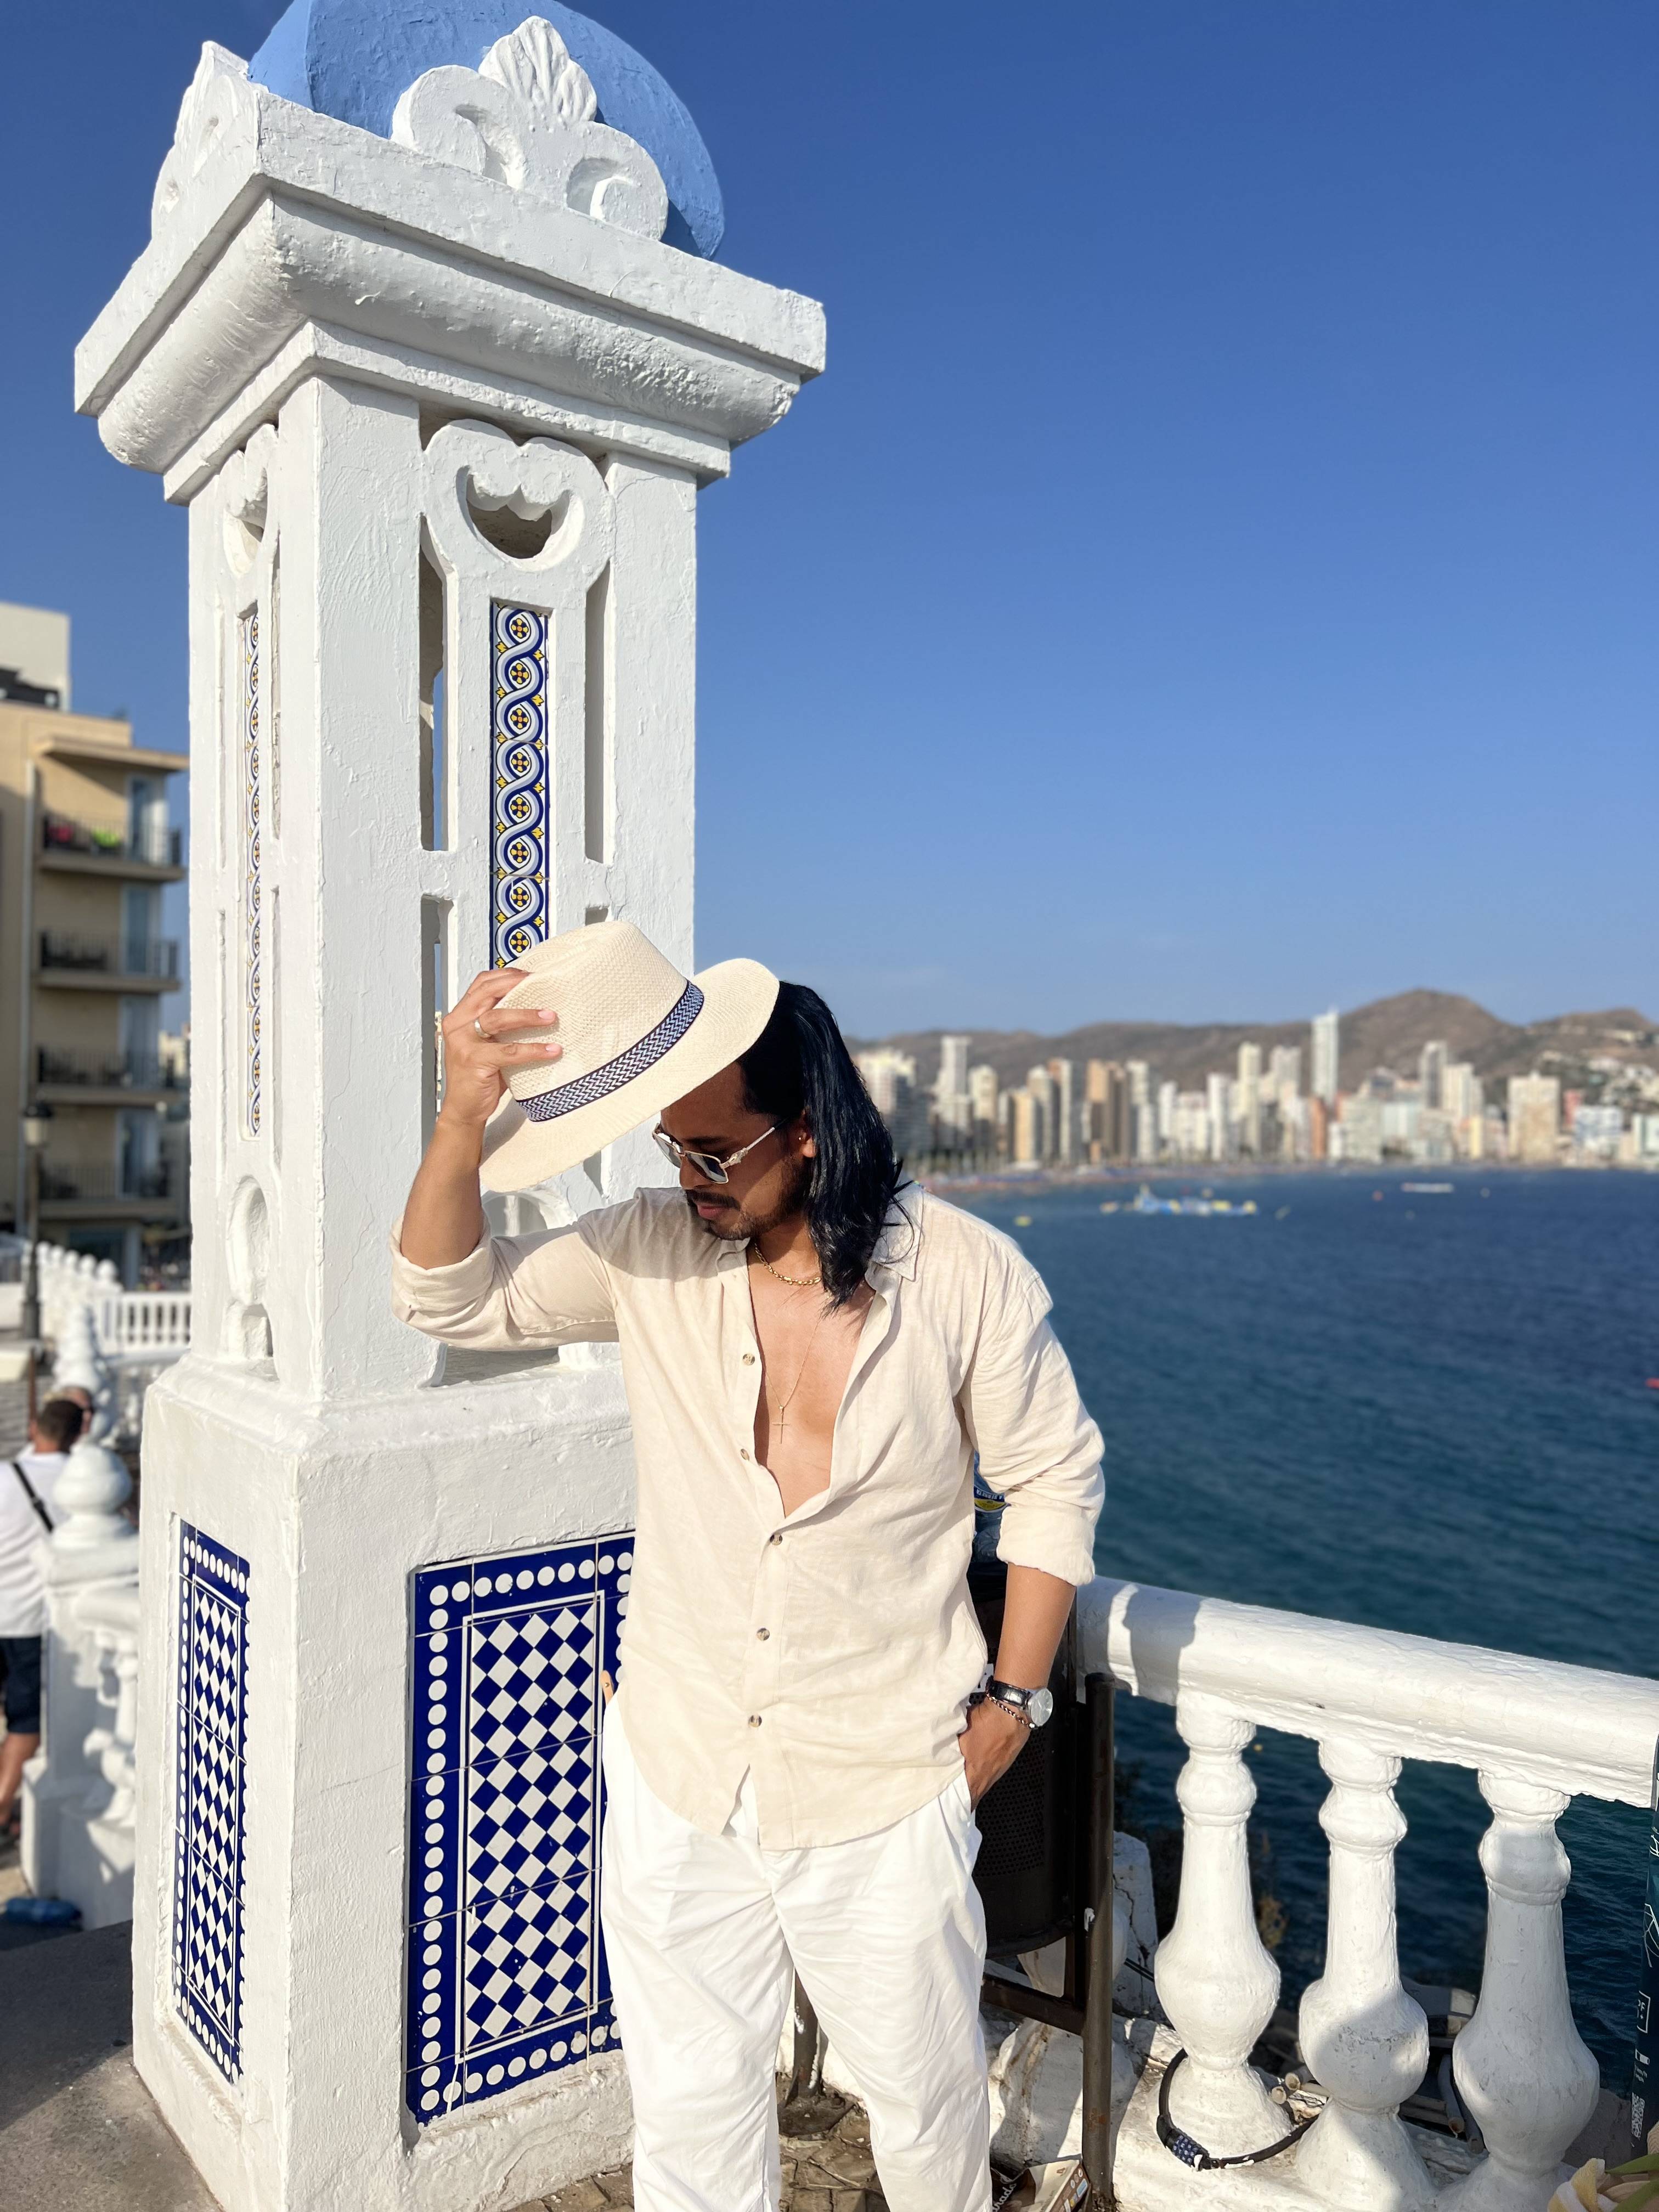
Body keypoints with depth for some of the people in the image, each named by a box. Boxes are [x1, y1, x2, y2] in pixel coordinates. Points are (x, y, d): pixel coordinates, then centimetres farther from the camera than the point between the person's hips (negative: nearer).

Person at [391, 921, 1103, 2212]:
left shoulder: (965, 1277, -15)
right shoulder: (654, 1253, -9)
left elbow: (1057, 1478, -3)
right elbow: (448, 1297, -5)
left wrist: (1011, 1704, -3)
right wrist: (468, 1117, -23)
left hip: (886, 1795, -1)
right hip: (678, 1779, 2)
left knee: (927, 2101, 22)